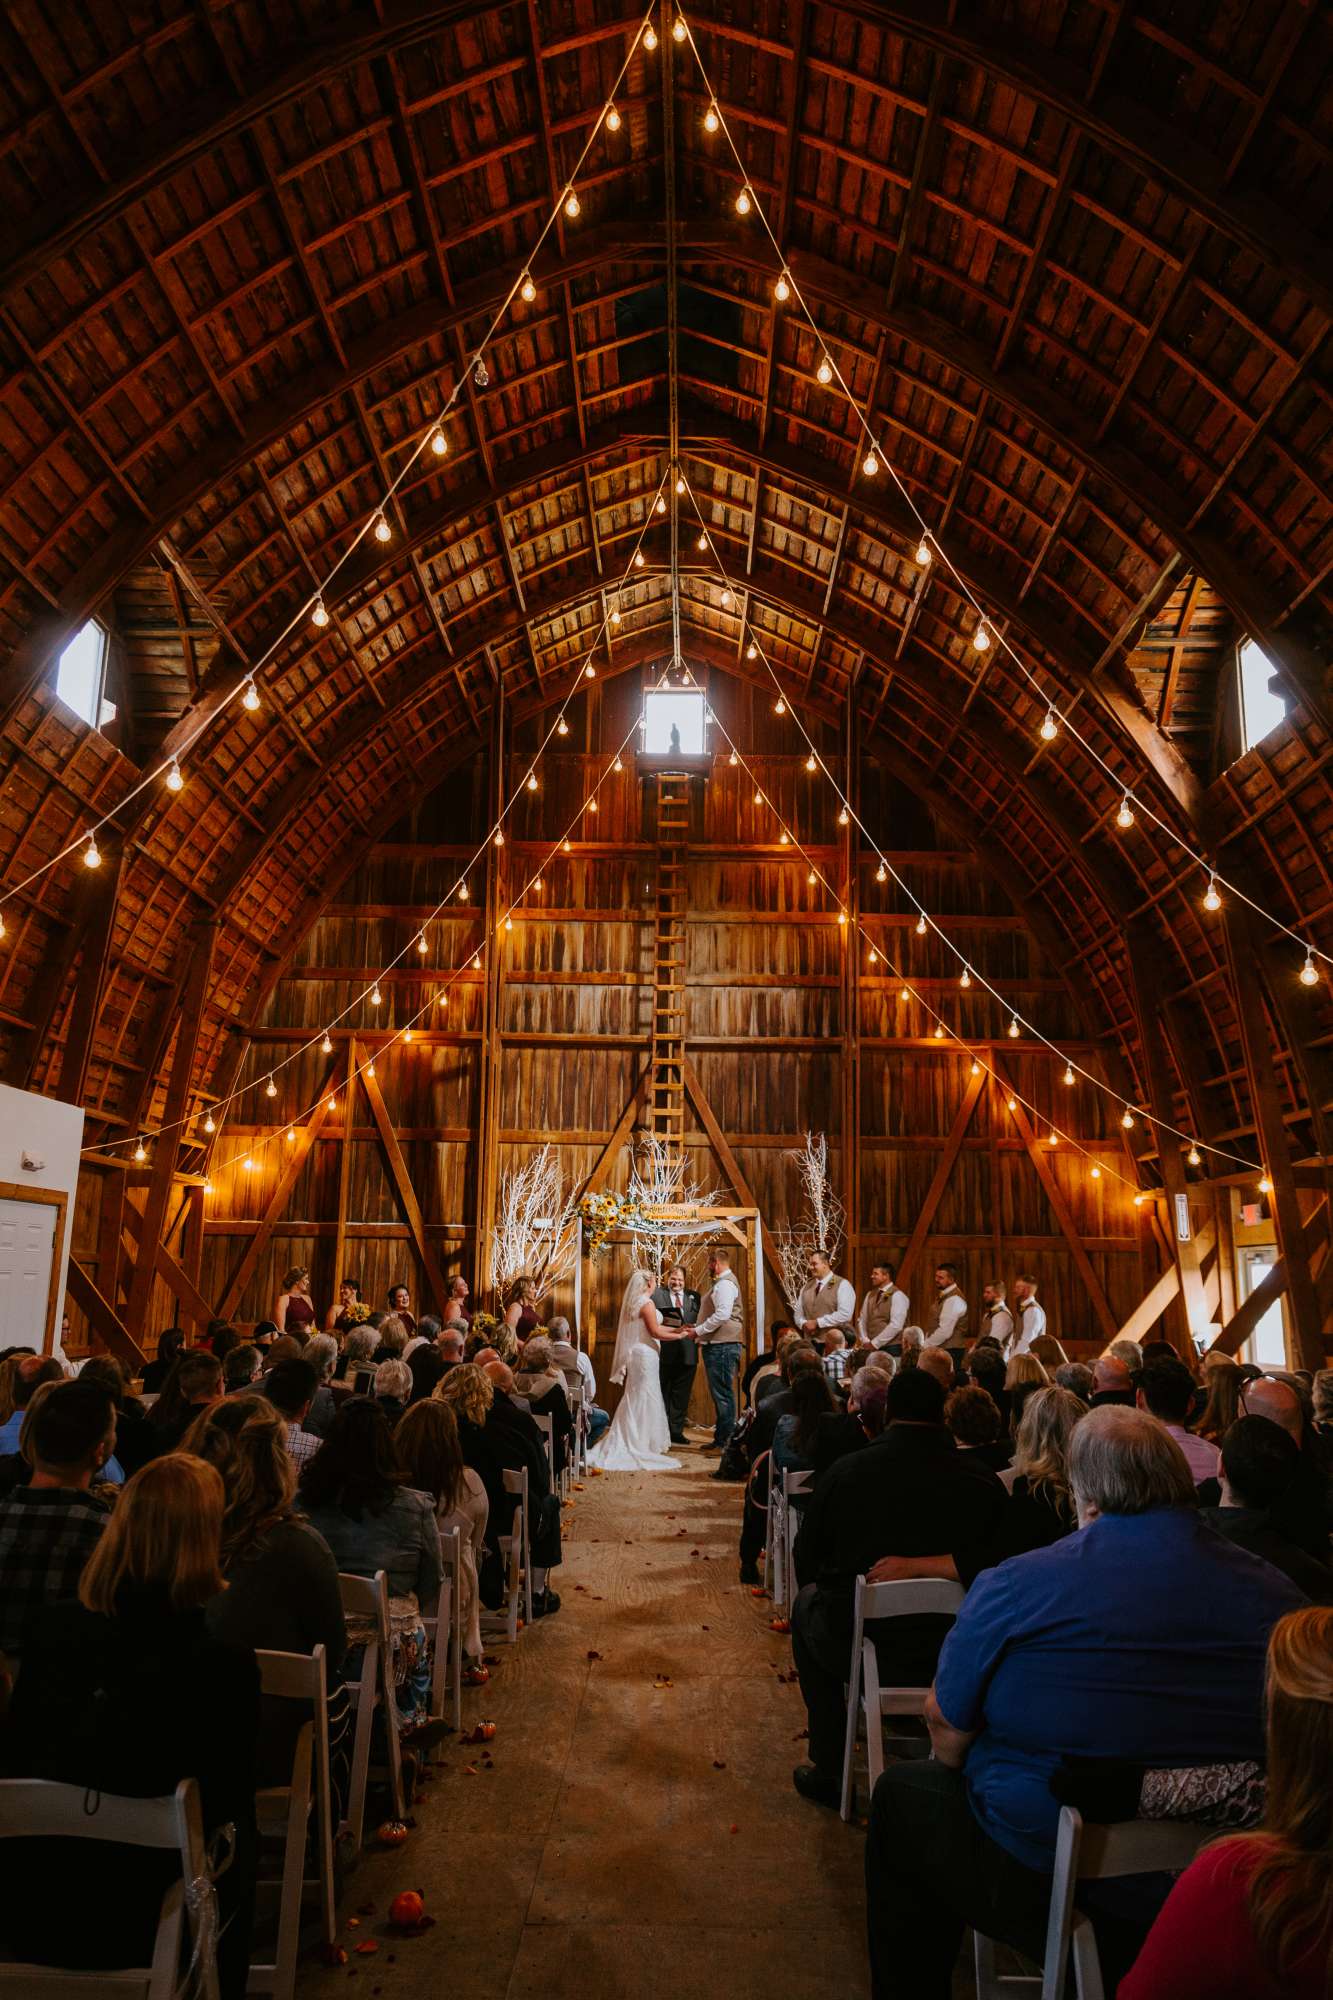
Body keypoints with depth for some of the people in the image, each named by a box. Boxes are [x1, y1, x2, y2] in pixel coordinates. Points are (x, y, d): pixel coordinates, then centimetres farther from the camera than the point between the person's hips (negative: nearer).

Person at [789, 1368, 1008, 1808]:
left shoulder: (846, 1471, -13)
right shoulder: (983, 1481, -12)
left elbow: (806, 1560, -1)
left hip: (859, 1653, -2)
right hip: (954, 1656, 2)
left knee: (806, 1602, 28)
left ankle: (828, 1769, 30)